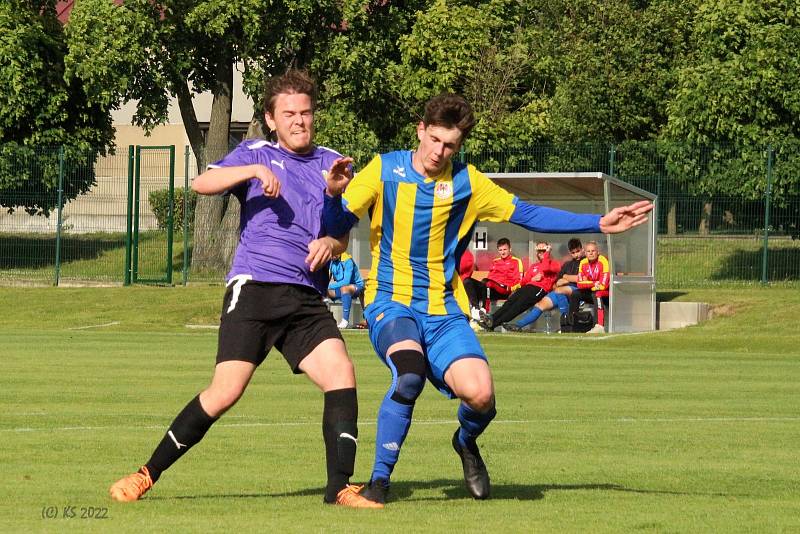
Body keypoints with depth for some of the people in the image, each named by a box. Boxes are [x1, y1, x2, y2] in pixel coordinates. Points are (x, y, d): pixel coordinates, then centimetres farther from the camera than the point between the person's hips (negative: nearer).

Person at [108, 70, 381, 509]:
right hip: (254, 288, -4)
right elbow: (202, 184, -9)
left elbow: (343, 237, 20)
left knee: (341, 374, -15)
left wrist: (330, 243, -3)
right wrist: (254, 170, -22)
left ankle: (340, 487, -8)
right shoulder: (255, 154, 7)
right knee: (226, 391, -12)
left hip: (307, 299, 4)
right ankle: (146, 475, -1)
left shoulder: (332, 164, 18)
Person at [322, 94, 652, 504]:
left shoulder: (467, 182, 4)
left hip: (443, 309, 2)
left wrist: (599, 224, 0)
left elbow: (528, 215, 6)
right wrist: (333, 195, -28)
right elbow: (336, 227, -5)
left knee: (480, 394, -20)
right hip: (390, 302, -2)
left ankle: (466, 442, 18)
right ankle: (379, 480, -18)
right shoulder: (385, 170, -2)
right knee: (410, 370, -34)